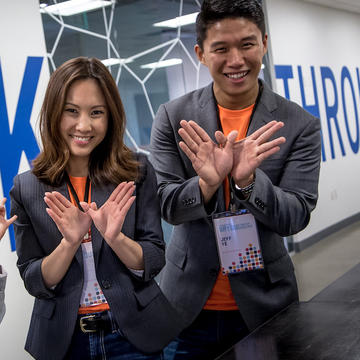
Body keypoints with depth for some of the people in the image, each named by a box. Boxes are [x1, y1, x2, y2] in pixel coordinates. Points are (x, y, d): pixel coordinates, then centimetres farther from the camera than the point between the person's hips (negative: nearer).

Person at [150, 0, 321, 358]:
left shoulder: (300, 125, -7)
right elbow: (166, 205, -7)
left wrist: (247, 179, -29)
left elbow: (295, 217, -10)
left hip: (264, 304, 0)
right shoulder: (172, 117, -5)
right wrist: (207, 183, -28)